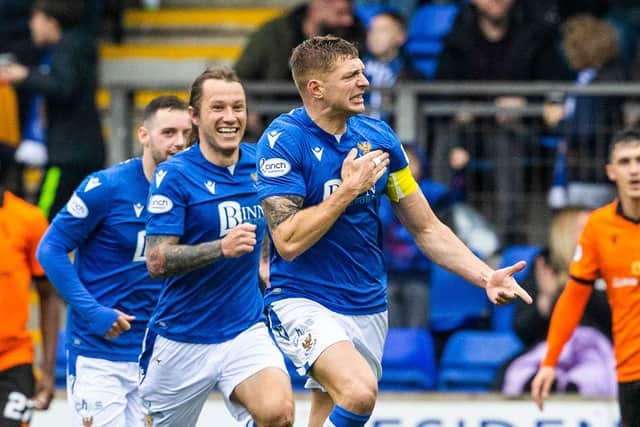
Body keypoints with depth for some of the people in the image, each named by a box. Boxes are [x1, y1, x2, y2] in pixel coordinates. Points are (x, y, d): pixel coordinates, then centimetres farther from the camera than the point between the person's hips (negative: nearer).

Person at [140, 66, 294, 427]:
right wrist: (222, 248, -30)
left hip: (246, 330, 3)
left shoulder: (259, 163, 3)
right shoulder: (175, 175, -12)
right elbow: (156, 262, -18)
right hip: (182, 339, -2)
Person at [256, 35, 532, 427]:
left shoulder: (378, 137, 3)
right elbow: (288, 241, -20)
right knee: (359, 391, -30)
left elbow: (426, 228, 9)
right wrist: (349, 189, -18)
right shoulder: (282, 141, -13)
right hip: (304, 302, -6)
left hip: (368, 307, 6)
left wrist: (486, 277, -2)